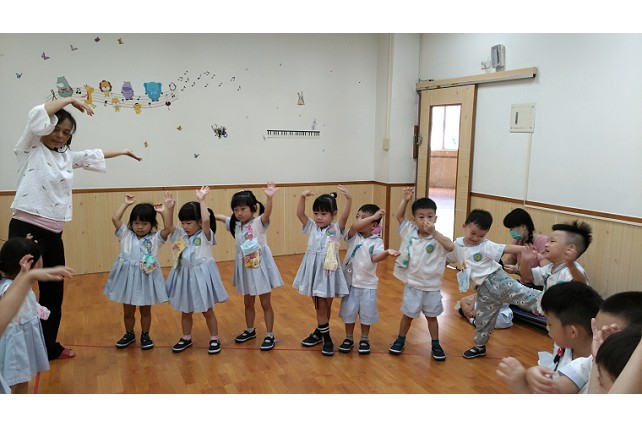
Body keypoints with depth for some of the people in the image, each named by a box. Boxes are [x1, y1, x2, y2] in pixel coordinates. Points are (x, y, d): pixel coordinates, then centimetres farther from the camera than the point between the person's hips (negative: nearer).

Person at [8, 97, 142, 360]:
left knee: (54, 292, 14)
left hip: (53, 233, 7)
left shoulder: (66, 156, 17)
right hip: (26, 229, -7)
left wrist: (123, 152, 44)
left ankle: (49, 346, 28)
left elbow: (93, 156, 33)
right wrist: (71, 100, -5)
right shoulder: (31, 149, -2)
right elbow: (37, 115, -16)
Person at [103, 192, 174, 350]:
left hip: (147, 276, -2)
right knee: (128, 311, 15)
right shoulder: (126, 235, 1)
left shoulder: (155, 238, -5)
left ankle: (145, 335, 31)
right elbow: (115, 219, -8)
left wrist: (167, 210, -25)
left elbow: (169, 228, -20)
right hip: (128, 276, 2)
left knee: (145, 310, 14)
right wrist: (126, 204, -6)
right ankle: (129, 334, 36)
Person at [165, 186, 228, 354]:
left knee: (207, 311, 9)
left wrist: (201, 200, -29)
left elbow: (206, 220, -30)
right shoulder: (180, 235, 4)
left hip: (201, 276, -5)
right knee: (185, 311, 17)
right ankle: (186, 338, 35)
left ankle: (214, 339, 23)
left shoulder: (205, 235, -13)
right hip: (184, 276, 5)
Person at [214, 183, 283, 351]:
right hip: (245, 268, 6)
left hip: (260, 267, -6)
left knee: (266, 304, 5)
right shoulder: (235, 224, 3)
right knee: (248, 303, 20)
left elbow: (267, 213, -35)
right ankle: (250, 330, 38)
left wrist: (269, 198, -53)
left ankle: (270, 336, 15)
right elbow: (219, 217, 13)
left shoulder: (258, 223, -16)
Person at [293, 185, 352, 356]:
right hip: (313, 271, 3)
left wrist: (349, 199, -38)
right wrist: (302, 197, -23)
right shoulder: (312, 227, 4)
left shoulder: (336, 229, -5)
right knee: (319, 306, 12)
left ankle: (320, 332, 27)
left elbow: (345, 216, -22)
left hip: (328, 272, -3)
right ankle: (325, 337, 25)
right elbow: (299, 214, -7)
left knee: (325, 306, 8)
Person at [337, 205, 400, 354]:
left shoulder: (376, 241, -7)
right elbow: (354, 226, -27)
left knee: (366, 313, 12)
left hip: (367, 283, -1)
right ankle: (349, 338, 30)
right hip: (350, 281, 1)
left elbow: (375, 258, -23)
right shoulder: (353, 236, -5)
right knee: (348, 311, 12)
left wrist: (387, 252, -43)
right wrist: (373, 216, -26)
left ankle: (364, 339, 30)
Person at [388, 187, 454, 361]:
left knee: (431, 316, 15)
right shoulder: (409, 232, -7)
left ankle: (435, 344, 32)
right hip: (412, 284, 1)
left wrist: (433, 232, -38)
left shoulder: (437, 237, -16)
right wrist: (405, 200, -13)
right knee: (408, 314, 15)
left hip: (432, 286, -1)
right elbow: (398, 216, 0)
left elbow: (450, 246, -34)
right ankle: (400, 340, 35)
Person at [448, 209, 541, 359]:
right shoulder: (457, 245, 3)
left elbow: (506, 249, -23)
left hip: (497, 280, -4)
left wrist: (526, 249, -37)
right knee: (483, 318, 15)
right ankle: (480, 346, 30)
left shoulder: (486, 246, -11)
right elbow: (446, 258, 18)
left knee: (521, 293, -25)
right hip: (483, 289, 4)